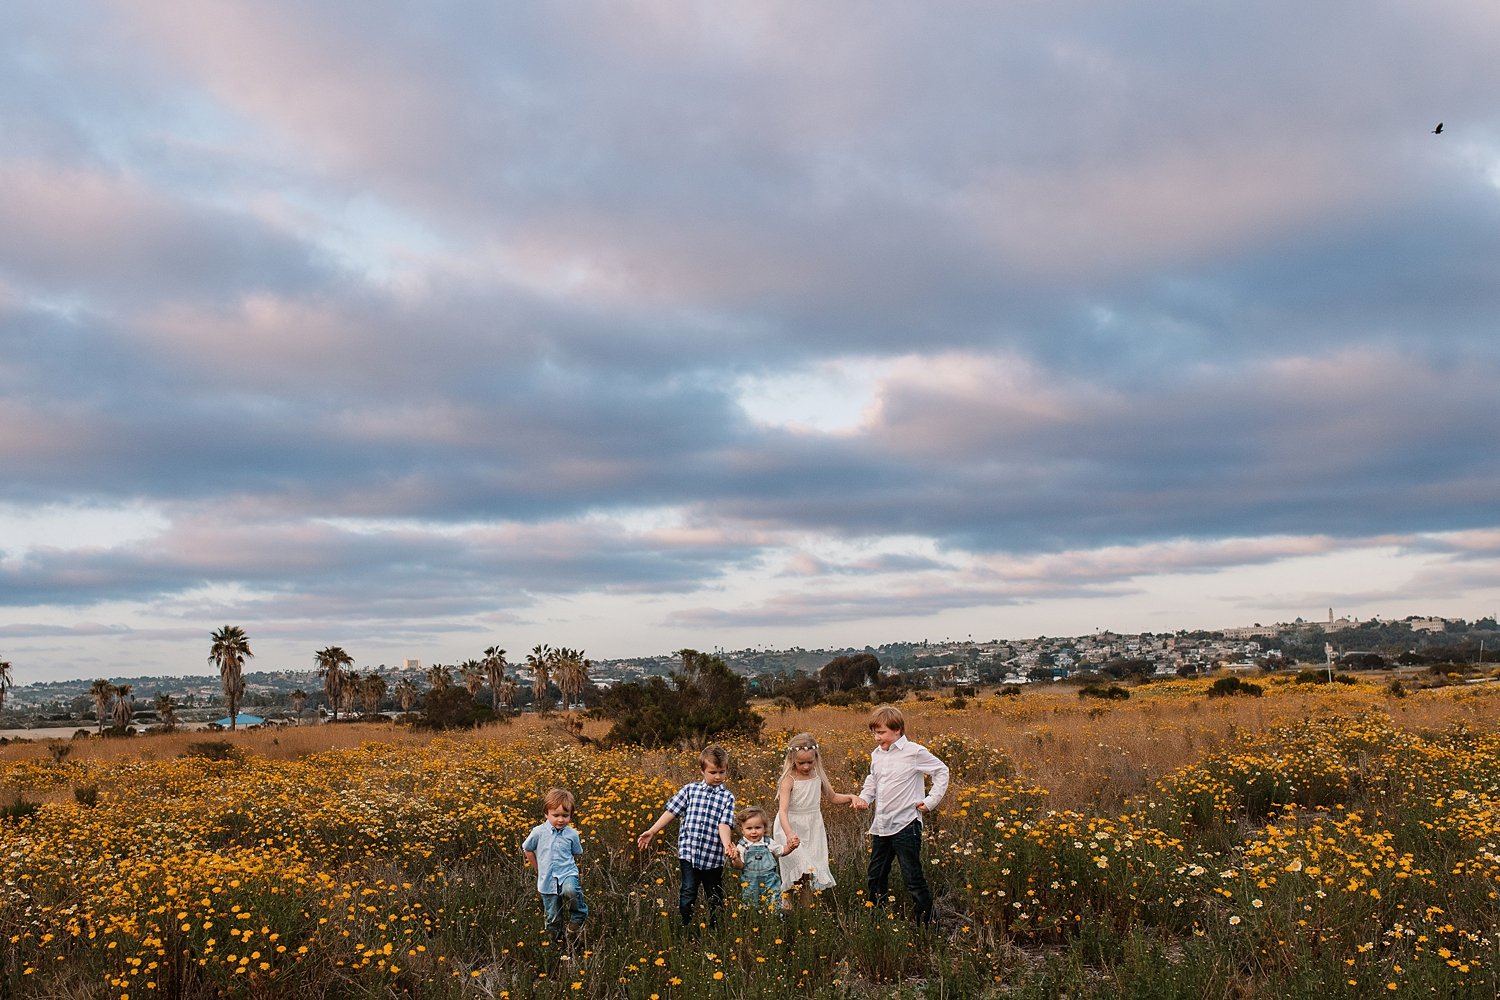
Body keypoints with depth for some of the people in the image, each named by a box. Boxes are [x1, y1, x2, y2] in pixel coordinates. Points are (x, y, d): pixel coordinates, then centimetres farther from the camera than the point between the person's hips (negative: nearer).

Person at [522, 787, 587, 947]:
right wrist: (539, 869, 13)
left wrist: (565, 865, 5)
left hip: (568, 874, -1)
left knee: (570, 891, -35)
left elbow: (577, 854, 13)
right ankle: (556, 943, 28)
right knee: (553, 918, 7)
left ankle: (578, 917, -10)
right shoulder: (539, 832, -7)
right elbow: (528, 850, 10)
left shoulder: (572, 834, -4)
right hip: (547, 880, 1)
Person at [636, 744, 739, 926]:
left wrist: (727, 845, -28)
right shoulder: (690, 790, 5)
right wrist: (651, 832, 1)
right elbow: (671, 812, 6)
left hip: (713, 856, 0)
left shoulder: (727, 797, 2)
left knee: (715, 897, 11)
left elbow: (724, 824, -9)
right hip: (688, 851, 0)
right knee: (688, 892, -10)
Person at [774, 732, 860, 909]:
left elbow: (834, 797, 16)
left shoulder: (818, 775, 0)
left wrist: (851, 797, -3)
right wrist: (789, 834, -42)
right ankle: (785, 897, -1)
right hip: (792, 829, -5)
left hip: (814, 829, 5)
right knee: (800, 869, -21)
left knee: (813, 874, 4)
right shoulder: (789, 780, -16)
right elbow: (783, 810, -26)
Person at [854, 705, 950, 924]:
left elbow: (942, 771, -2)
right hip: (880, 825, 7)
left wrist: (931, 801, -7)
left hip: (906, 825, -7)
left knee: (913, 877, -2)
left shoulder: (914, 752, -11)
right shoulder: (876, 754, 7)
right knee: (876, 875, 16)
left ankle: (924, 920, 10)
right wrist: (864, 798, 6)